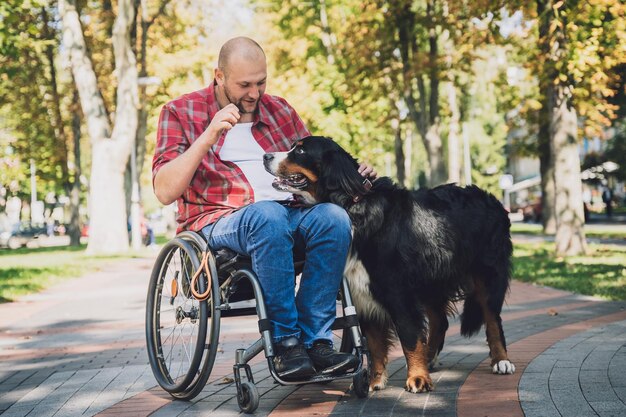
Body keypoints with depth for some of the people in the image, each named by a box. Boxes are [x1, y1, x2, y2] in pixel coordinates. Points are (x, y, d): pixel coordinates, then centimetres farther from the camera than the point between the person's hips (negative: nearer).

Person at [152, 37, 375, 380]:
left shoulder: (279, 110, 19)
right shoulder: (181, 113, 6)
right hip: (219, 222, -4)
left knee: (333, 217, -29)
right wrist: (209, 136, -15)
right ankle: (285, 342, -29)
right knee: (269, 216, -38)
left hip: (290, 214, 4)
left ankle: (315, 340, -27)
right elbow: (165, 191, -5)